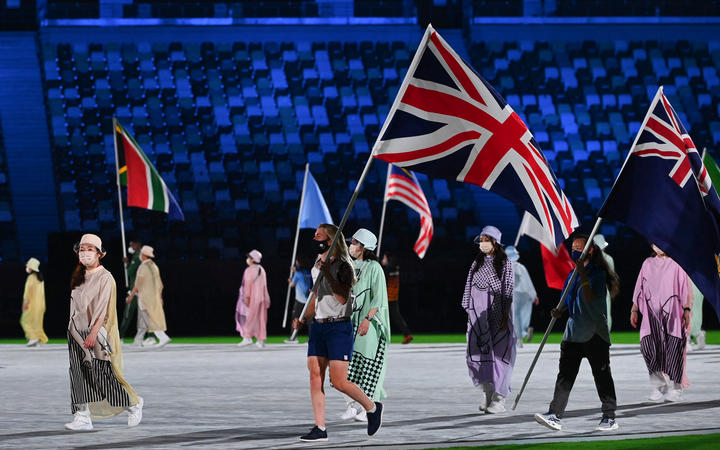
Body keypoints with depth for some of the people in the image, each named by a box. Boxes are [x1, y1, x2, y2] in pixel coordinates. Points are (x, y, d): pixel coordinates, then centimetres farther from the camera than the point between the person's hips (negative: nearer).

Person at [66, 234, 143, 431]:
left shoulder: (105, 278, -8)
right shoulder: (79, 277, 14)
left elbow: (103, 308, -15)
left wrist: (94, 333, -22)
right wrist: (72, 330, 16)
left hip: (98, 333, -7)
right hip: (77, 333, 7)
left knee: (104, 375, -3)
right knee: (80, 376, -1)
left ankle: (134, 403, 17)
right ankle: (82, 417, -2)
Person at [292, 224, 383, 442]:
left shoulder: (342, 266, -10)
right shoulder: (317, 266, 14)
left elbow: (342, 298, -22)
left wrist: (328, 273, -26)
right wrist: (302, 319, 15)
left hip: (339, 327, -7)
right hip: (318, 326, 8)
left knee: (339, 381, -9)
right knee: (315, 377, -1)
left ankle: (372, 408, 14)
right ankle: (320, 429, 1)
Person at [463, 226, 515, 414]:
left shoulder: (504, 263, 1)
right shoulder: (477, 263, 14)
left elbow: (508, 289, -3)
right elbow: (469, 286, 14)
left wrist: (505, 313, -10)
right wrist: (469, 310, 6)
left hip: (498, 311, -4)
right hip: (478, 312, 4)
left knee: (499, 351, -5)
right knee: (478, 351, -2)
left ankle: (498, 398, -3)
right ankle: (487, 392, 11)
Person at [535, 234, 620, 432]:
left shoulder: (598, 273, -8)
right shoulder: (573, 274, 15)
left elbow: (590, 297, -22)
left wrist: (583, 275, -28)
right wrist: (559, 311, 2)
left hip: (595, 334, -7)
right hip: (573, 332, 7)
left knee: (602, 376, 1)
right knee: (564, 375, 0)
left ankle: (610, 417, 8)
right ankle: (555, 416, -3)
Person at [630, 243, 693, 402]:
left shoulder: (676, 264, 7)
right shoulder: (648, 263, 18)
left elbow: (686, 288, 3)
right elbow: (639, 288, 20)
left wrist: (687, 309, -7)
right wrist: (634, 309, 14)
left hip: (672, 311, -3)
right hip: (652, 311, 3)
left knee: (674, 348, -11)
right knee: (648, 345, -15)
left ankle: (675, 389, -4)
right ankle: (658, 386, -9)